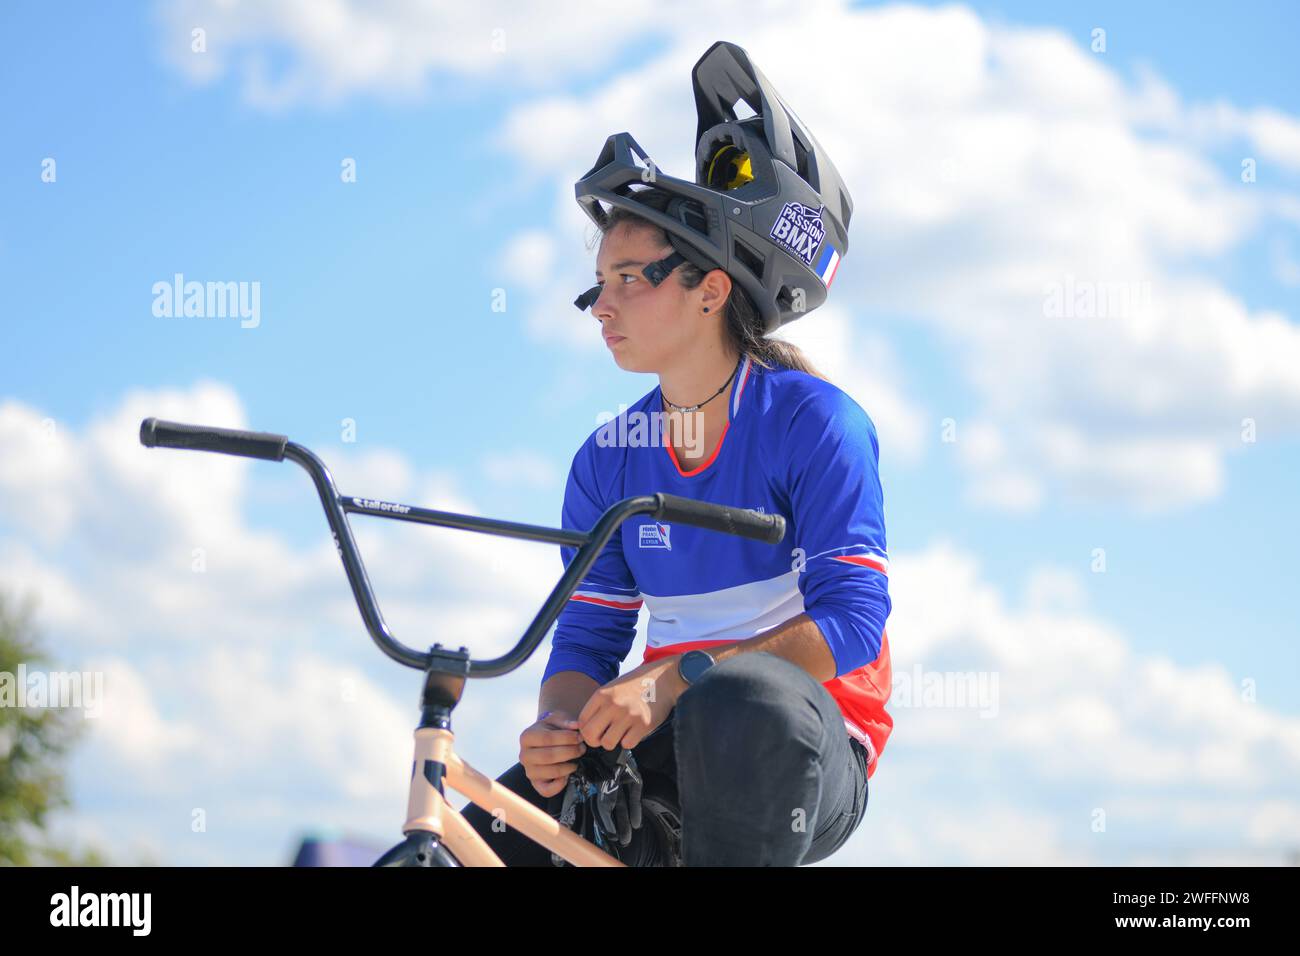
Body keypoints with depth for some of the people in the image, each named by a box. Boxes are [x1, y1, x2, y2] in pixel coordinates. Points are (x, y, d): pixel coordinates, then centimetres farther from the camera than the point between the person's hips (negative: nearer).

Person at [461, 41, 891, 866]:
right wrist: (559, 726, -16)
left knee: (742, 703, -42)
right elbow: (586, 638, 9)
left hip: (806, 760, -5)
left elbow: (850, 619, -18)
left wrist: (673, 681, -28)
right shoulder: (608, 461, 8)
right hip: (662, 749, 5)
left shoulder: (813, 421, -9)